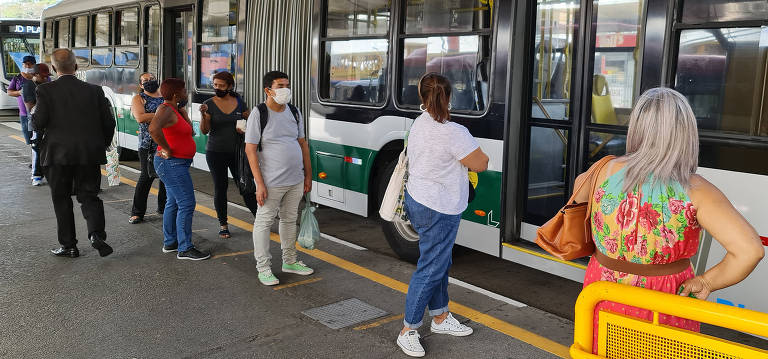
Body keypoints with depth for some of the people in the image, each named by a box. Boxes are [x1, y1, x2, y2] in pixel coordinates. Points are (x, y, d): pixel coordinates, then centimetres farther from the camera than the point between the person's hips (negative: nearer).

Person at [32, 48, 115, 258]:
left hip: (57, 154, -2)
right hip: (89, 154, 2)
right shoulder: (94, 91, 1)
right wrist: (102, 146, 16)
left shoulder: (46, 90, -6)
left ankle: (69, 245, 15)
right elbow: (109, 122, 1)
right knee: (89, 196, 11)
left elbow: (38, 123, -11)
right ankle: (97, 234, -13)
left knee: (61, 200, 11)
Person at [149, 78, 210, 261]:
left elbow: (189, 132, 19)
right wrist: (167, 150, -27)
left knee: (173, 203, 18)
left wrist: (182, 109, 10)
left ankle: (169, 242, 28)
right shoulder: (166, 110, -19)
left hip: (176, 164, 11)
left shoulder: (174, 109, 13)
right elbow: (153, 128, -38)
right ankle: (185, 249, -4)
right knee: (186, 204, -9)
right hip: (172, 164, -11)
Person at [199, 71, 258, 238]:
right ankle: (223, 225, 16)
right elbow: (204, 131, -9)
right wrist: (203, 116, -26)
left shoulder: (240, 103, 4)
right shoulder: (209, 104, -3)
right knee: (220, 188, 5)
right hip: (216, 153, -1)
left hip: (237, 151, 1)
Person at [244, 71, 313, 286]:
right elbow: (250, 149, -14)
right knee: (264, 222, 2)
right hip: (271, 182, -6)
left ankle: (289, 261, 31)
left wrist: (308, 175, 11)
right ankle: (263, 268, 14)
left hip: (295, 180, 6)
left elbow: (302, 143, 15)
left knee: (290, 220, 17)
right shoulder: (259, 114, -11)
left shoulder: (294, 112, 8)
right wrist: (259, 183, -19)